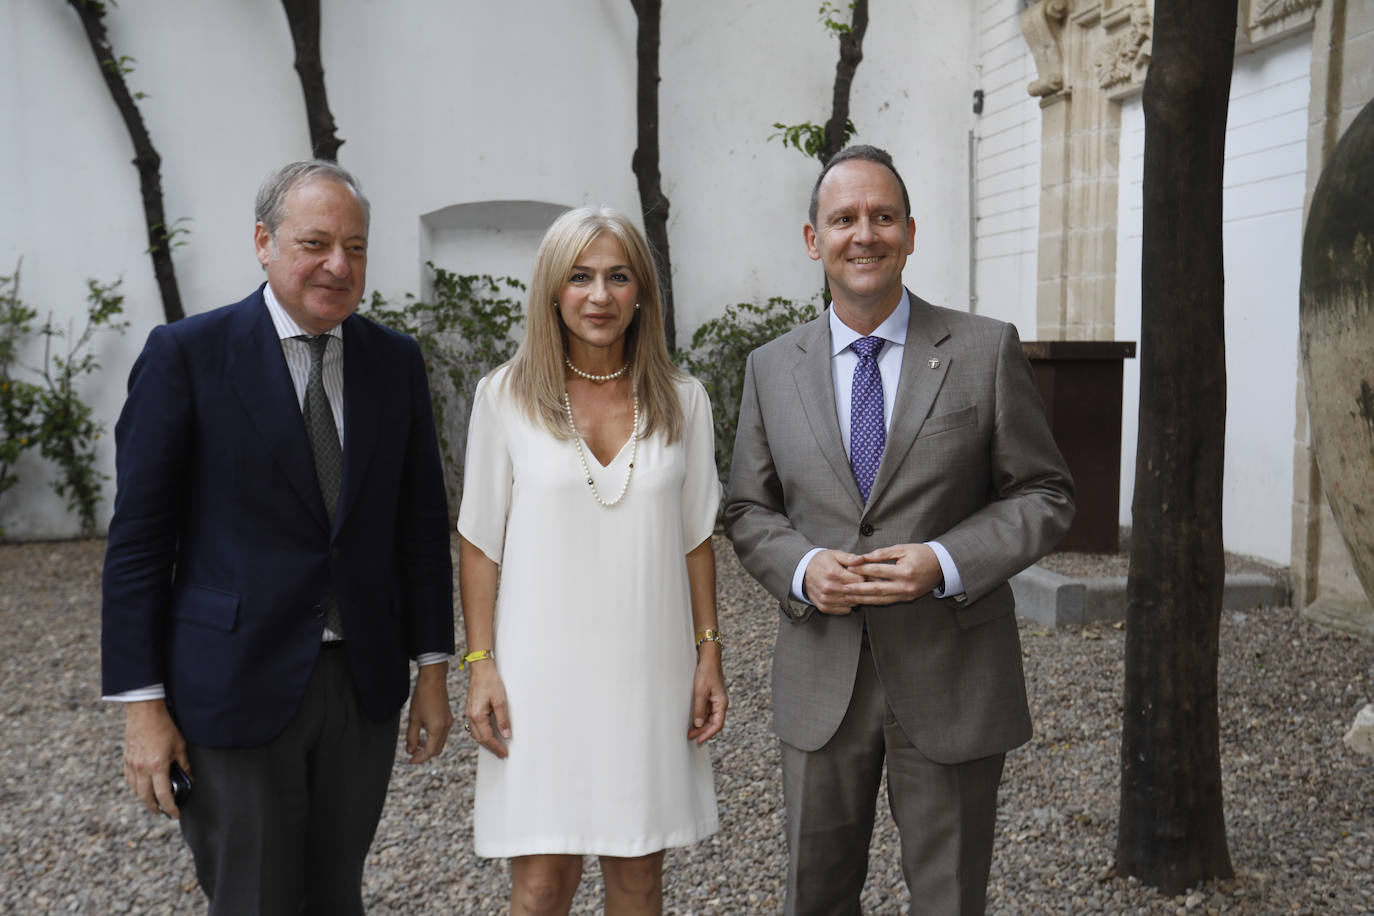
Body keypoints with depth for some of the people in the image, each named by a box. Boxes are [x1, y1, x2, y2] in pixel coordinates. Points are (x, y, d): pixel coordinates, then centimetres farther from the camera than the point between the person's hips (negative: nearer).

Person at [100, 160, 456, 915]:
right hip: (235, 687, -3)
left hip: (363, 684, 4)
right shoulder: (187, 354, -7)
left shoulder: (396, 361, 4)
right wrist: (142, 704, -8)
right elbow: (138, 537, -6)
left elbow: (422, 523, 8)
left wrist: (431, 668, 7)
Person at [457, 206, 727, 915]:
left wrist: (708, 655, 5)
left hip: (648, 668, 2)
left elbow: (695, 537, 8)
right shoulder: (507, 396, -3)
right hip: (542, 668, -2)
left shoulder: (681, 401, 3)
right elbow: (481, 541, 0)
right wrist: (480, 664, -4)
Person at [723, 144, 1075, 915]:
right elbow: (750, 511, 9)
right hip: (821, 679, 2)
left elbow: (1046, 495, -2)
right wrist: (802, 568, -12)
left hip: (951, 678, -2)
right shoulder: (772, 368, 4)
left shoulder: (986, 350, -3)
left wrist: (946, 562, -18)